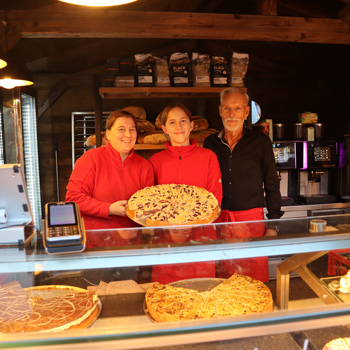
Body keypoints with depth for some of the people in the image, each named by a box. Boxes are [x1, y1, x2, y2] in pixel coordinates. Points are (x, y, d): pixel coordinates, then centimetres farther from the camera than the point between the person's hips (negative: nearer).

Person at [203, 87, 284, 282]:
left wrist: (273, 225, 0)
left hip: (252, 220, -1)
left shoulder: (261, 142, 2)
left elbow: (272, 186, 4)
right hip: (218, 221, 2)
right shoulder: (210, 143, 7)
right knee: (223, 284, 7)